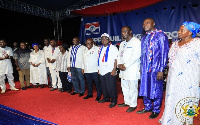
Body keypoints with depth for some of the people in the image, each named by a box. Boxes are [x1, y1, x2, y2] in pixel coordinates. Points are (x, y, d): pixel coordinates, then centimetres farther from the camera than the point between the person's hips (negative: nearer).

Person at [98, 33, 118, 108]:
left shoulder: (113, 48, -4)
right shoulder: (100, 48, 16)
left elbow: (116, 59, -9)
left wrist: (114, 70, -16)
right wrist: (99, 69, 16)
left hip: (109, 71, -6)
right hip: (102, 71, 7)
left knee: (111, 87, -4)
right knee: (103, 86, 13)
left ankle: (114, 101, 10)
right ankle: (106, 98, 29)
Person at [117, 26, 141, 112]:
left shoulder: (136, 42, -7)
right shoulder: (122, 43, 21)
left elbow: (136, 55, -17)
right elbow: (119, 55, 18)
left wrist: (125, 65, -16)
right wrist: (119, 64, -1)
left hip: (132, 69, -8)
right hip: (123, 70, 8)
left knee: (132, 88, -2)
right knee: (124, 86, 15)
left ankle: (133, 105, 11)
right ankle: (127, 102, 30)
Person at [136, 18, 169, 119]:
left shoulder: (161, 35, -6)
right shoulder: (144, 38, 15)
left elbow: (164, 53, -11)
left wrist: (161, 70, -16)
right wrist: (141, 67, 14)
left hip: (155, 69, -6)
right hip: (145, 69, 7)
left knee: (156, 90, 5)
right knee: (145, 89, 13)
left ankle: (156, 110, 22)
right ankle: (147, 107, 30)